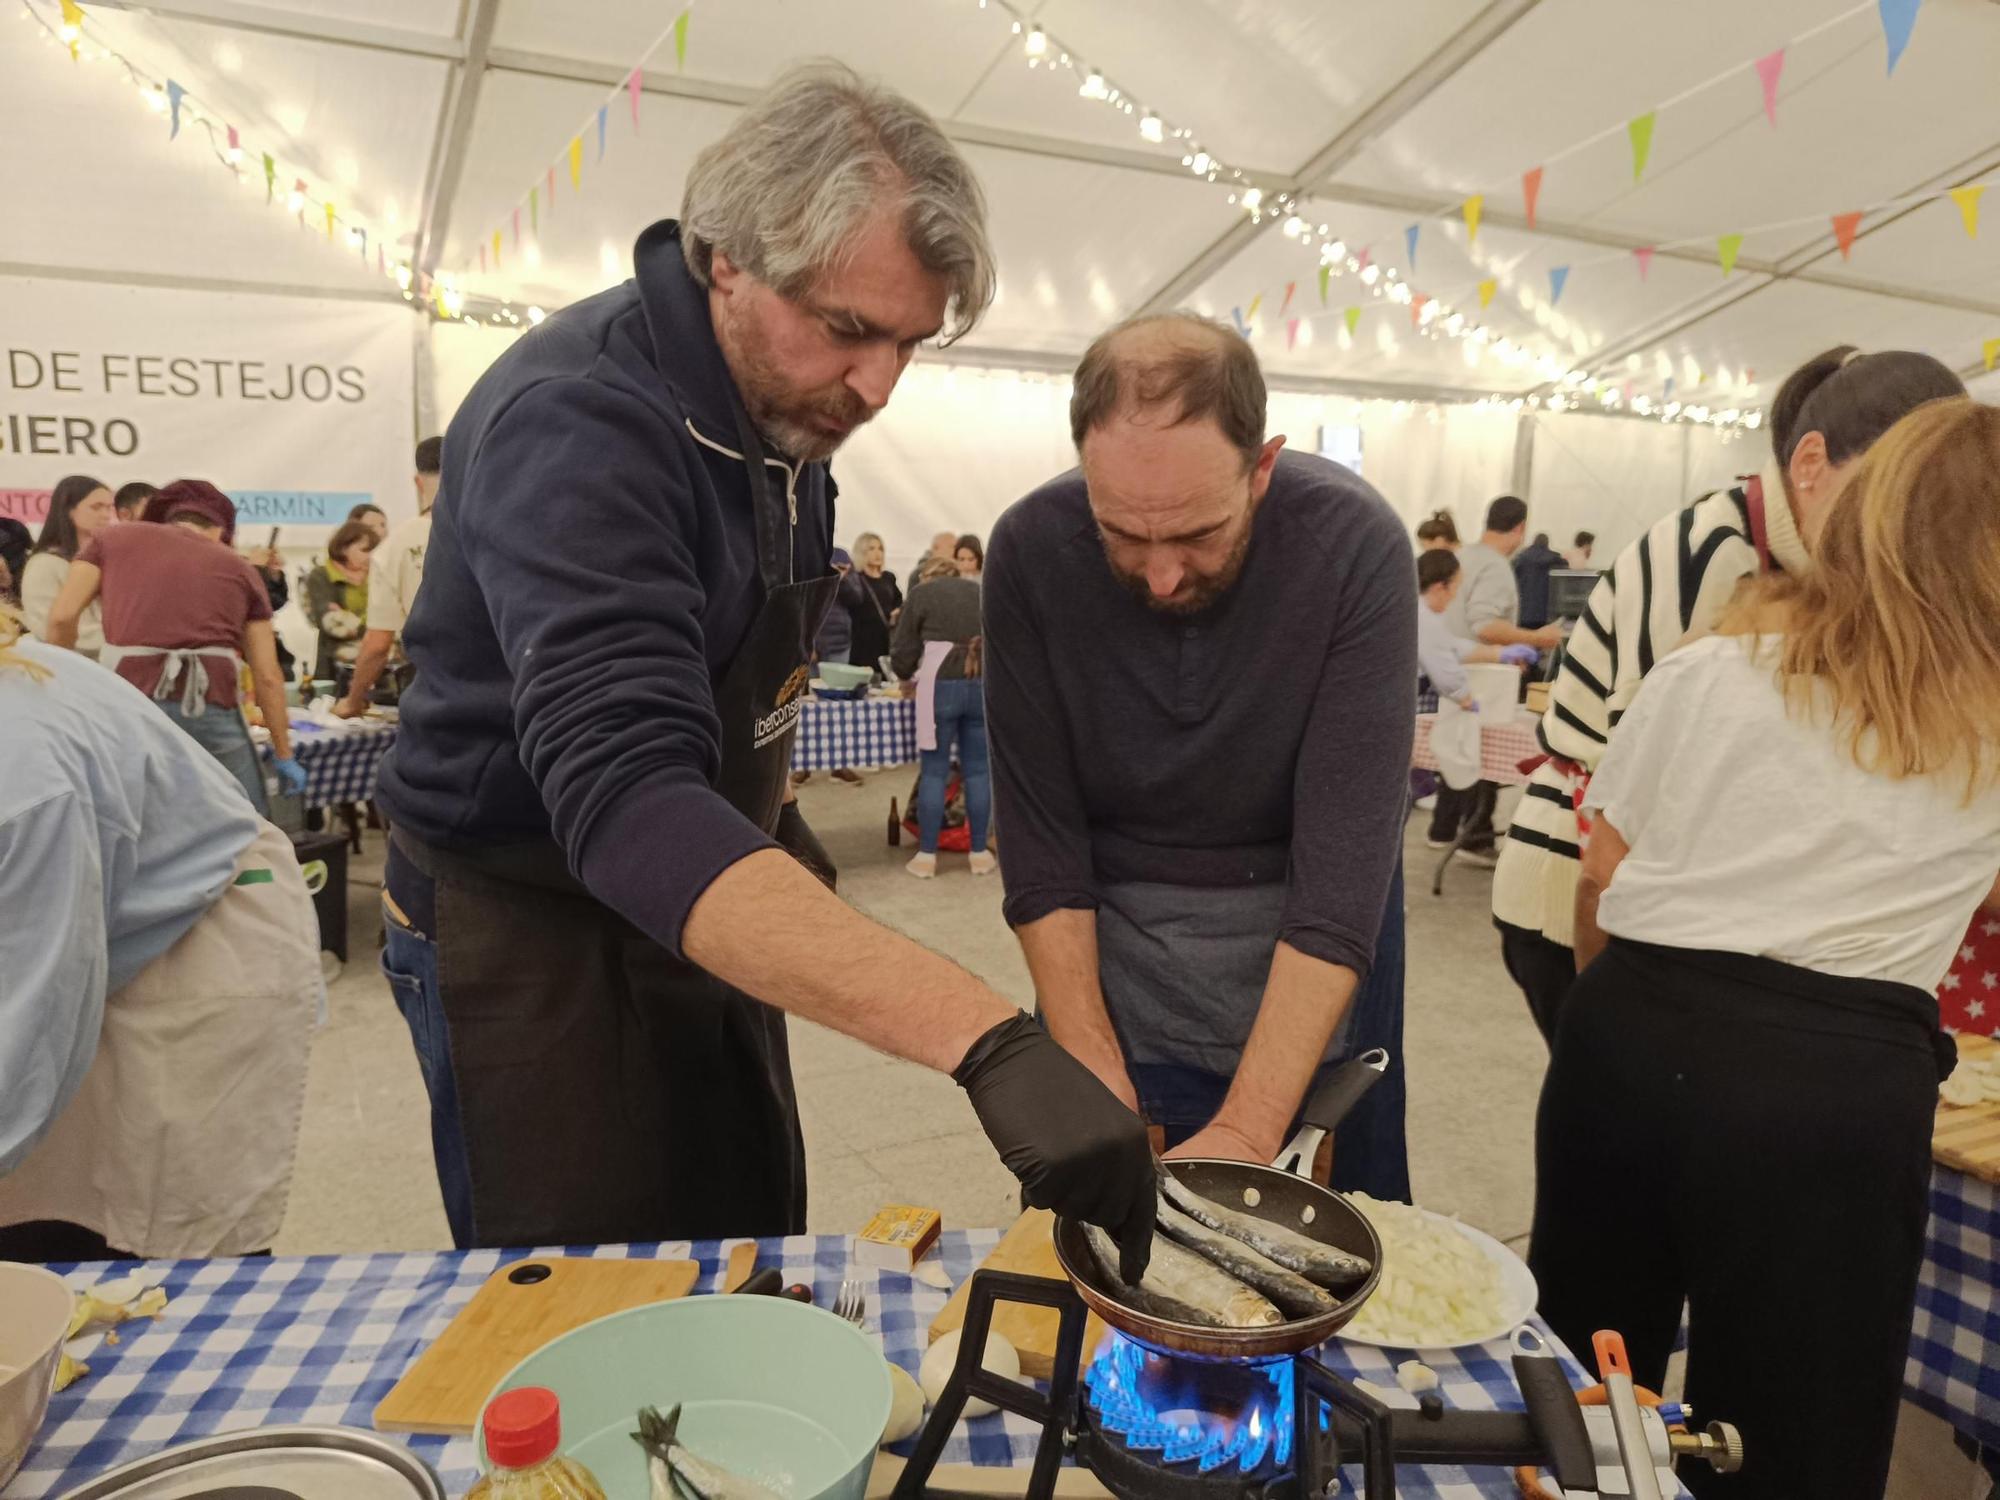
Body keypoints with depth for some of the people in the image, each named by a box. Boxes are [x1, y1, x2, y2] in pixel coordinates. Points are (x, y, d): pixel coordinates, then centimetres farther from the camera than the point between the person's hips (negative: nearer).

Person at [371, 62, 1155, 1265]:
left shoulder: (789, 398, -1)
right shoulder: (578, 421, -28)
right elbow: (627, 804, -42)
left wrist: (771, 816, 13)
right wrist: (989, 1041, -49)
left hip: (698, 918, 7)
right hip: (531, 942, -7)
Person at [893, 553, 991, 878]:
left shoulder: (921, 592, 11)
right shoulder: (981, 590, 20)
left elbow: (903, 653, 8)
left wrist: (907, 674, 28)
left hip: (942, 684, -3)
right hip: (987, 683, 3)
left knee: (934, 771, 3)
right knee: (978, 770, 9)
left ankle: (926, 856, 7)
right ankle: (980, 853, 14)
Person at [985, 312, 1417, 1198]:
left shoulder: (1355, 545, -22)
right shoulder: (1031, 551, -17)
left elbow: (1346, 854, -25)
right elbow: (1039, 835, -14)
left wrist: (1248, 1132, -29)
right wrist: (1094, 1073, -19)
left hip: (1315, 952, 0)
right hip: (1111, 934, 1)